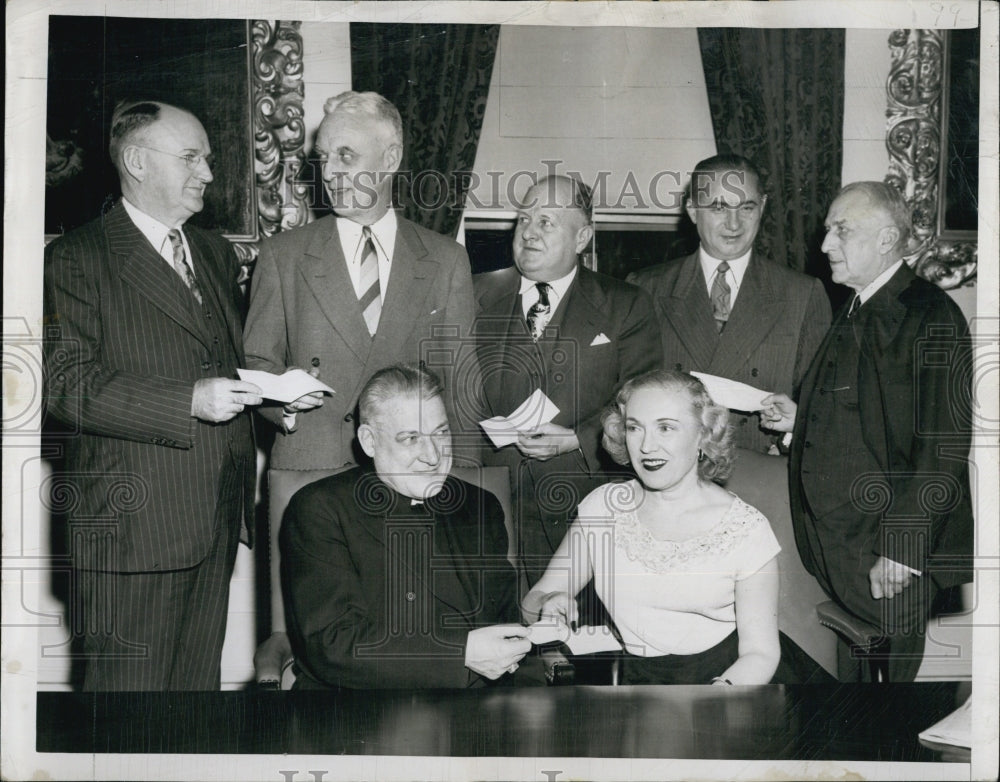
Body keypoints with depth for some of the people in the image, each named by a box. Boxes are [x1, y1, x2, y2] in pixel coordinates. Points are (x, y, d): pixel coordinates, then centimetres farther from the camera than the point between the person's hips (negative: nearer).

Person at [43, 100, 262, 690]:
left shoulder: (215, 253, 18)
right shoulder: (77, 259, -6)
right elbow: (68, 384, -15)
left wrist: (274, 386, 5)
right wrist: (189, 400, -23)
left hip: (218, 523, 7)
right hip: (135, 525, -6)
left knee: (201, 678, 15)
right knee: (130, 686, 1)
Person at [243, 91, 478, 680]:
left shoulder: (446, 262, 10)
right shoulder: (284, 257, 9)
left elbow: (458, 382, 10)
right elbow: (257, 363, 11)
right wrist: (282, 399, -12)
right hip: (306, 475, 0)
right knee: (297, 637, -2)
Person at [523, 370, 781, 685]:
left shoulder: (745, 529, -2)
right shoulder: (603, 506, 5)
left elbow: (760, 653, -4)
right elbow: (535, 599, 8)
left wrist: (721, 689, -25)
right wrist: (549, 608, -16)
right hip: (624, 676, 2)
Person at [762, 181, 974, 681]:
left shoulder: (931, 317, -13)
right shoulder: (854, 313, 14)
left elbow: (942, 447, -18)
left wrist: (901, 547, -20)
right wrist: (800, 420, 6)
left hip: (891, 558, -8)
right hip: (831, 541, 8)